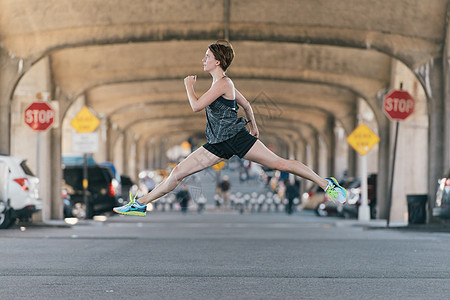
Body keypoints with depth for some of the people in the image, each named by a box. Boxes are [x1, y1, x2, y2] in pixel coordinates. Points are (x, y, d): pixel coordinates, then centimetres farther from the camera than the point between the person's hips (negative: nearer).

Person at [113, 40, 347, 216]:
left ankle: (327, 185, 4)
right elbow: (246, 105, 23)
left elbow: (196, 106, -20)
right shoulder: (221, 83, 14)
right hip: (219, 144, 9)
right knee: (178, 172, 2)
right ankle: (140, 204, 5)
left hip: (237, 138, -9)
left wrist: (189, 85, -5)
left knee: (280, 164, -7)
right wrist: (253, 125, 36)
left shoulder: (223, 83, -15)